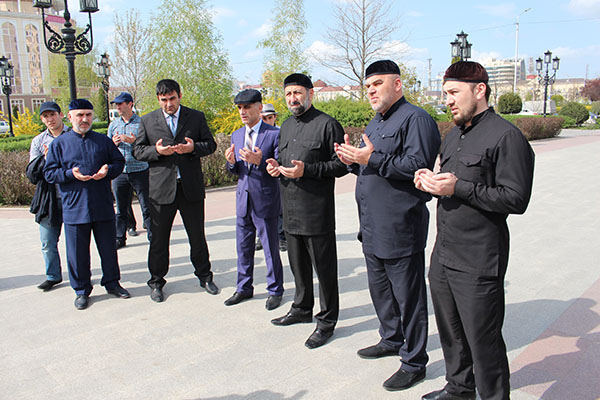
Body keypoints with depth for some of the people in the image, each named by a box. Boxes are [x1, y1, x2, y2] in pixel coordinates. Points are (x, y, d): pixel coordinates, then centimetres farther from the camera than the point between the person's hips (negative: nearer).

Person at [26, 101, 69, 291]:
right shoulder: (38, 142, 10)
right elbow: (32, 175, 4)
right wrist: (45, 159, -13)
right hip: (48, 199, 3)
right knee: (48, 243, 8)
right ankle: (53, 276, 26)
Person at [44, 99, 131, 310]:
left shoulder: (103, 140, 7)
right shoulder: (59, 143, 3)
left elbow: (119, 162, 11)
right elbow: (49, 173, 2)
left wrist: (108, 170, -10)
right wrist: (71, 174, -16)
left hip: (103, 207, 1)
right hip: (74, 209, -1)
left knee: (108, 249, 11)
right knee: (78, 253, 7)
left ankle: (111, 283, 29)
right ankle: (82, 290, 23)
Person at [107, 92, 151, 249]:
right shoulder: (113, 125, 12)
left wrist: (134, 141, -19)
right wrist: (114, 143, -6)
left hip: (140, 171, -4)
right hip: (119, 173, 4)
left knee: (147, 207, 0)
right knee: (121, 209, 10)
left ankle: (153, 236, 11)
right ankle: (120, 238, 19)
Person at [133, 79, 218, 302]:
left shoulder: (196, 117, 6)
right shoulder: (148, 121, 7)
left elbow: (211, 144, 6)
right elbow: (138, 151, 6)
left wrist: (194, 148, -14)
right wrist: (156, 151, -14)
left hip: (191, 187, 0)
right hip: (161, 188, 0)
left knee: (197, 236, 10)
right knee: (158, 238, 7)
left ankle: (204, 276, 27)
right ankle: (156, 282, 23)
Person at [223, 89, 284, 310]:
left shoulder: (274, 134, -10)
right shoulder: (236, 135, 10)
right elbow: (236, 171, 13)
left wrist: (259, 161, -29)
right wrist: (231, 162, -9)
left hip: (266, 200, -6)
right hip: (243, 200, 6)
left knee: (270, 248, 5)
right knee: (243, 247, 15)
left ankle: (275, 290, 22)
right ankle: (244, 288, 31)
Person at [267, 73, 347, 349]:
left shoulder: (327, 125, -8)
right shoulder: (286, 126, 16)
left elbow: (341, 165, -12)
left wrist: (306, 170, -22)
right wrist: (275, 166, 3)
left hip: (317, 211, -7)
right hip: (290, 211, 8)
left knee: (324, 267, 3)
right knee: (298, 264, 20)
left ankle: (327, 321, 17)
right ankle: (302, 309, 38)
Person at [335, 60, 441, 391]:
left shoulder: (415, 119, -11)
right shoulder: (375, 123, 19)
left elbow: (418, 164, -24)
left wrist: (373, 158, -23)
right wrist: (354, 161, 3)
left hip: (401, 229, -10)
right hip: (373, 227, 10)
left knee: (408, 296, 2)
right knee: (379, 289, 22)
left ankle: (414, 362, 17)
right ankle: (392, 339, 41)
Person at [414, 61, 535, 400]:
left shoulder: (506, 136, -12)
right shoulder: (454, 135, 15)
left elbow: (516, 199, -18)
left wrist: (459, 188, -21)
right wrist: (431, 181, 2)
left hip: (477, 263, -8)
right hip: (444, 254, 9)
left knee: (483, 339, 3)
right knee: (450, 330, 21)